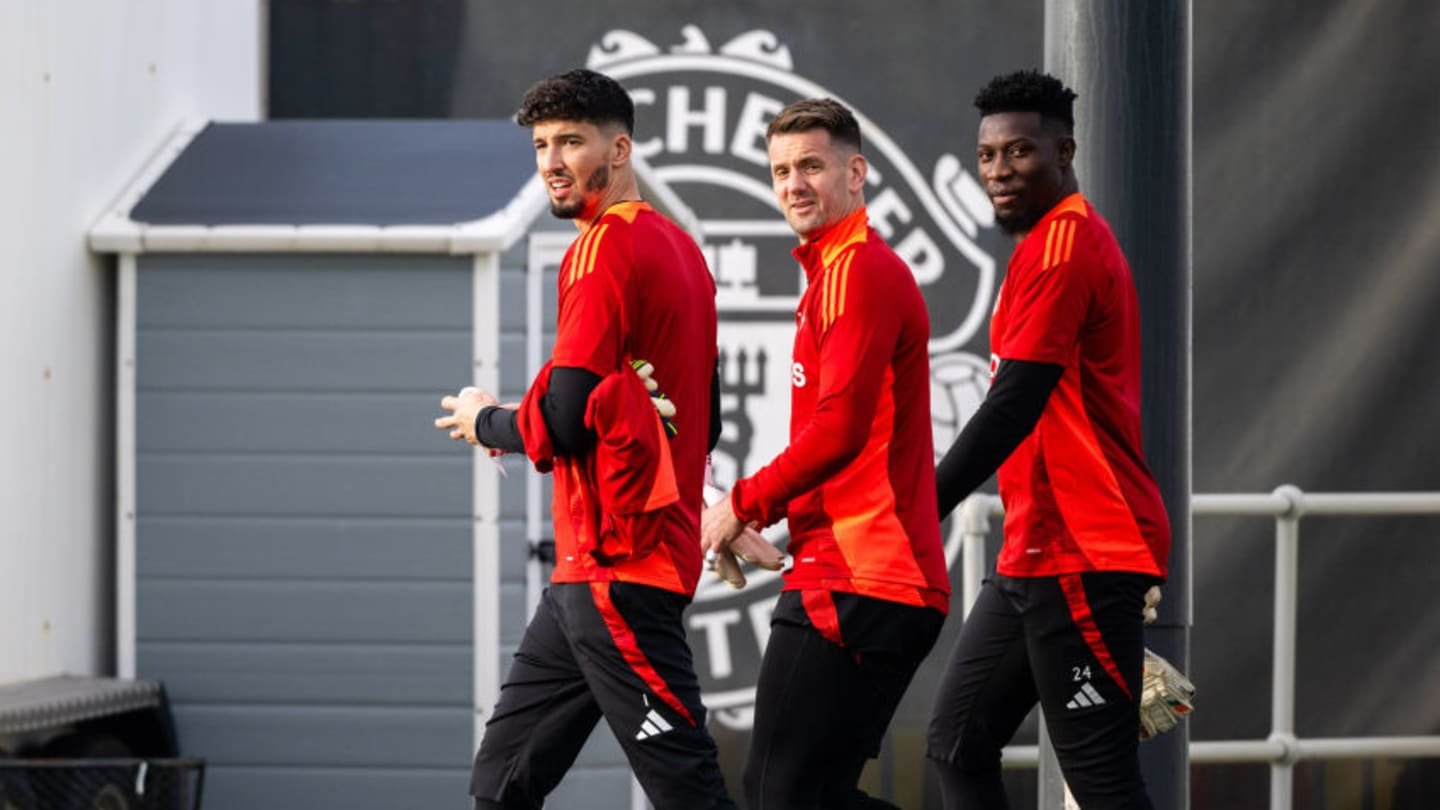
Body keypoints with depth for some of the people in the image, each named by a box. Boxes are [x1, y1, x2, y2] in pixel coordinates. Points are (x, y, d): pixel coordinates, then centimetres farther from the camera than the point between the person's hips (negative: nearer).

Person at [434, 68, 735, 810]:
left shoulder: (606, 249, -12)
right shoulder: (678, 247, 16)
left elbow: (562, 424, -17)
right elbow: (704, 422, 22)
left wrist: (483, 423, 4)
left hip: (614, 569, -10)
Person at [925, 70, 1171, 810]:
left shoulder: (1063, 244, -13)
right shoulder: (1072, 240, 18)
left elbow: (1013, 408, -20)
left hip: (1079, 558, -11)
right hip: (1036, 555, 11)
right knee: (958, 745, 10)